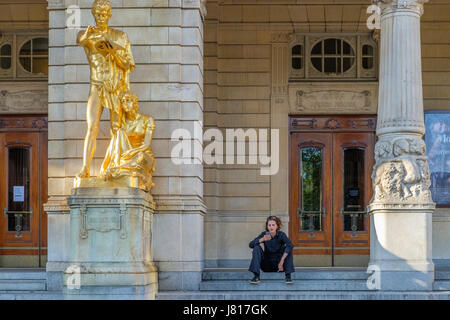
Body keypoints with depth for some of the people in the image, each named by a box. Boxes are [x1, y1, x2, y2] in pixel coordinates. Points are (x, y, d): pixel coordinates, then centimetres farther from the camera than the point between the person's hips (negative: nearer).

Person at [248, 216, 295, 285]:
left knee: (288, 249, -24)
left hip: (278, 263, -1)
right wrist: (262, 239, -35)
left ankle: (288, 276, -24)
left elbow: (290, 245, -32)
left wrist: (282, 261, -40)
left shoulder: (281, 234, -13)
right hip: (267, 265, 1)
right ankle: (256, 276, -25)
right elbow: (250, 245, -18)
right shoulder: (264, 234, -8)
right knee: (256, 247, -21)